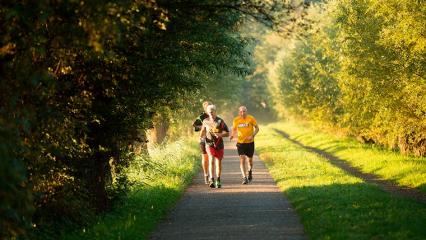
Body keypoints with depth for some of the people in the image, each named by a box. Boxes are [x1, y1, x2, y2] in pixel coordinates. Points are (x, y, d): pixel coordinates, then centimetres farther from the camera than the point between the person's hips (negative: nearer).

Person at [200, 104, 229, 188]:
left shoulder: (220, 121, -5)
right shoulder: (205, 121, 4)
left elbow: (227, 133, -5)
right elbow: (203, 130, 22)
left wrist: (220, 134, -23)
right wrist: (201, 136, 1)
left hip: (219, 145, 0)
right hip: (210, 144, 0)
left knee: (218, 163, 8)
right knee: (211, 161, -18)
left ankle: (218, 181, 24)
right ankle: (212, 180, -26)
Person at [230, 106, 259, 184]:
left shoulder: (251, 118, -7)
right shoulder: (236, 120, -3)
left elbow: (257, 128, -1)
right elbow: (234, 130, 11)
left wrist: (253, 135, -17)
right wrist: (232, 135, -10)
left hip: (250, 142, 0)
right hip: (240, 142, 0)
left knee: (250, 159, 14)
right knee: (242, 160, -13)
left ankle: (250, 171, 45)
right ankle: (244, 178, -15)